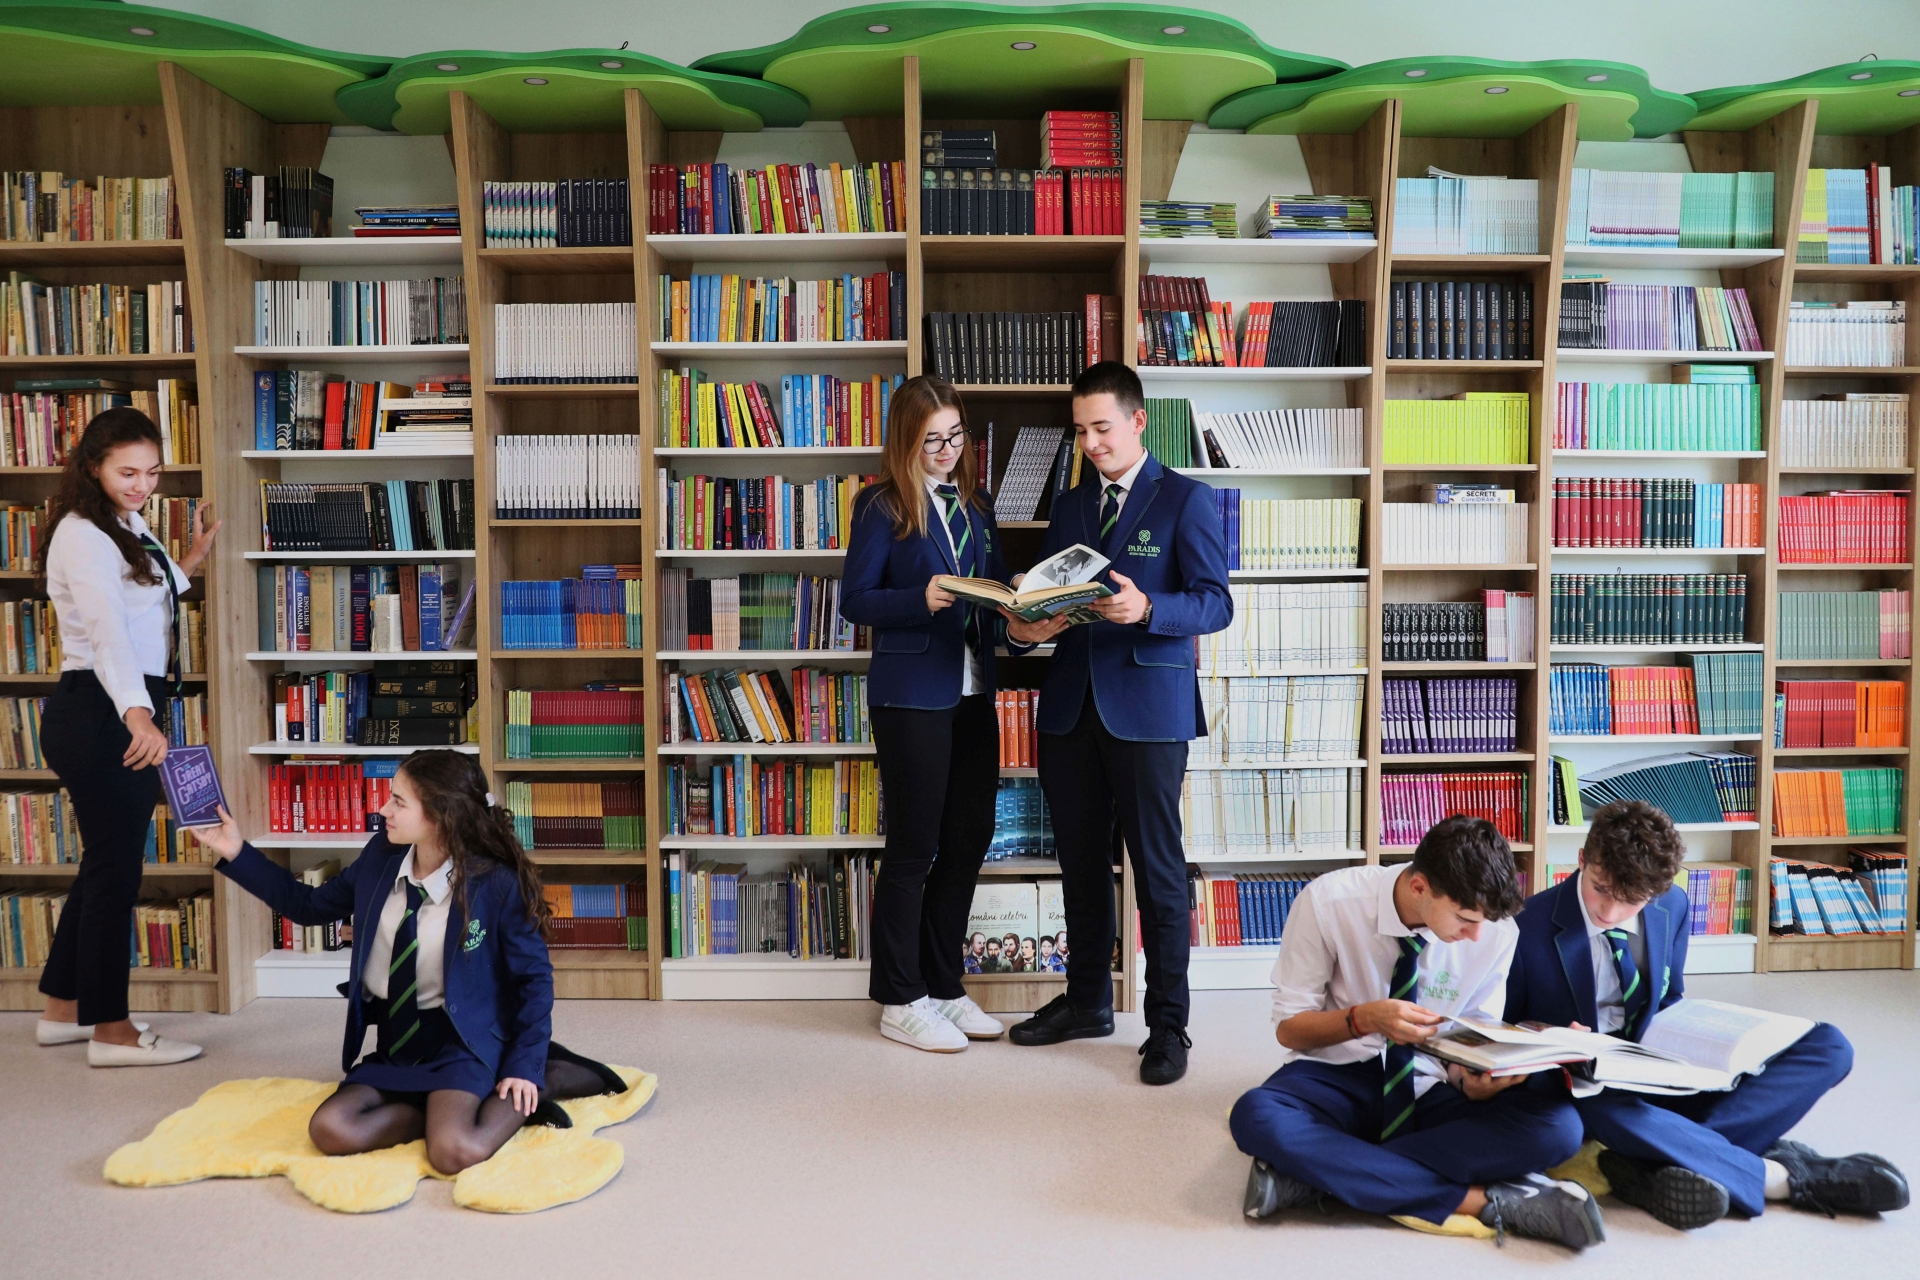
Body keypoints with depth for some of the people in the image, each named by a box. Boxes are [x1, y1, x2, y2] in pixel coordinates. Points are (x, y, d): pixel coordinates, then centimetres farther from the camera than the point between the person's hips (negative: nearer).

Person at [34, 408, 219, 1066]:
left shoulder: (127, 527, 15)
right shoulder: (82, 535, -15)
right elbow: (108, 630, -31)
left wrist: (193, 556, 20)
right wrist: (138, 715, -44)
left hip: (126, 713, 10)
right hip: (100, 715, -10)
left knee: (106, 862, 16)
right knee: (116, 868, -3)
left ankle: (64, 1009, 29)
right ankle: (111, 1031, 7)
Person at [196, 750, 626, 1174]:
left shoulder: (497, 884, -18)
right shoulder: (381, 856, -4)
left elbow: (534, 977, -8)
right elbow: (309, 905, 11)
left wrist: (525, 1067, -13)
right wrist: (236, 853, 5)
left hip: (460, 1039, -6)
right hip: (396, 1044, 6)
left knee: (454, 1152, -31)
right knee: (330, 1130, -21)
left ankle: (541, 1081, -5)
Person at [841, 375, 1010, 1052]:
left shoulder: (975, 504, 14)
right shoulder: (882, 506, -5)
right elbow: (856, 601, -8)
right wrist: (924, 600, -23)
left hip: (973, 691, 7)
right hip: (911, 694, -6)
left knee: (968, 842, 11)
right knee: (913, 846, 1)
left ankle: (943, 984, 26)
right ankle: (900, 1000, 14)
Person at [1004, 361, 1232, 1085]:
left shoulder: (1186, 500, 0)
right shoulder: (1069, 508, 17)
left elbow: (1215, 604, -8)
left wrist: (1146, 609, -26)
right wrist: (1024, 627, -6)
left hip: (1147, 707, -5)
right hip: (1071, 707, 6)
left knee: (1158, 870, -1)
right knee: (1081, 863, 14)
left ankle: (1168, 1023, 10)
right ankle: (1087, 999, 29)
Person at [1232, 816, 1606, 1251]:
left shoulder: (1498, 932, -9)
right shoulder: (1327, 902, -16)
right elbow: (1288, 1028, -8)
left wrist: (1478, 1080, -23)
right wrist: (1365, 1018, -27)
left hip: (1428, 1087, 3)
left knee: (1559, 1125, -27)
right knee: (1256, 1117, -36)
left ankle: (1316, 1173, -28)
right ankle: (1482, 1199, -30)